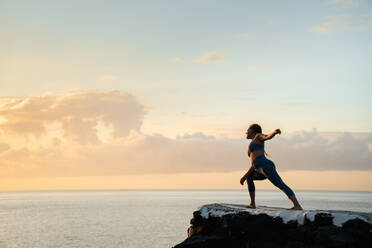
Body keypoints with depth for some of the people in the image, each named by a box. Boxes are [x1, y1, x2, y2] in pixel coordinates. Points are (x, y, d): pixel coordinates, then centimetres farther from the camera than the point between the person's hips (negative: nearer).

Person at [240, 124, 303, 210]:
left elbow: (268, 136, -7)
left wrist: (275, 132, -28)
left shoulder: (258, 136, 15)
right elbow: (254, 165, 34)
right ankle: (252, 203, 26)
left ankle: (297, 206, -33)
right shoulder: (252, 149, 34)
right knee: (249, 177, 31)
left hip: (266, 166, -9)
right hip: (261, 171, 9)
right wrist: (244, 177, 32)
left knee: (281, 185, -21)